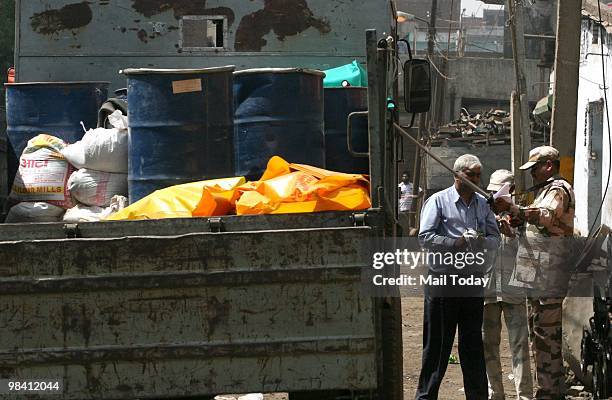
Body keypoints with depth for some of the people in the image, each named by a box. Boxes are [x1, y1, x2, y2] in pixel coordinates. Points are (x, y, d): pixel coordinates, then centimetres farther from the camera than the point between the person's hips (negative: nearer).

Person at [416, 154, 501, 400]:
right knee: (437, 344, 1)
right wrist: (456, 243, -22)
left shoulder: (483, 204, 12)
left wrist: (481, 241, -11)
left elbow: (495, 239, 11)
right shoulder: (438, 201, -3)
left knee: (473, 343, 10)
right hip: (442, 278, -4)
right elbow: (425, 237, -12)